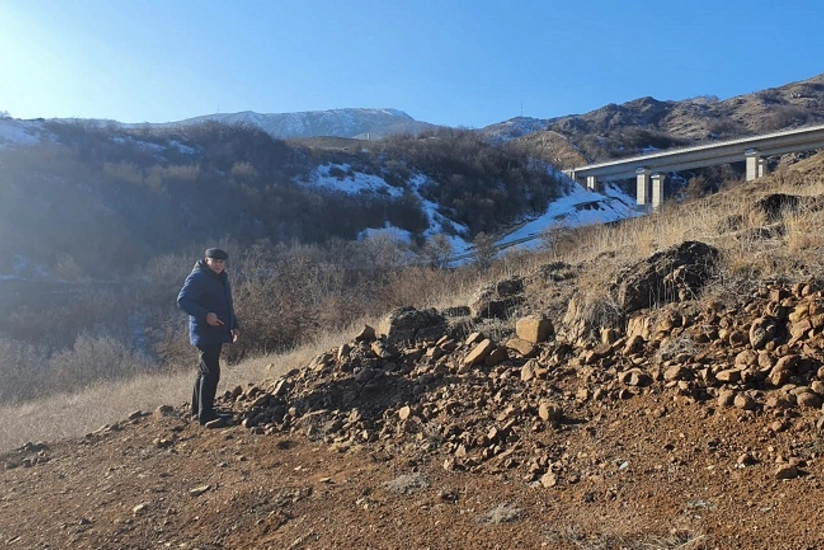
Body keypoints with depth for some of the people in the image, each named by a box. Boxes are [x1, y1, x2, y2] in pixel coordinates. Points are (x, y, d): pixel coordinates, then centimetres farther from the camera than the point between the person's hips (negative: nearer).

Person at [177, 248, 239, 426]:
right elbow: (182, 300, -21)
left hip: (216, 333, 10)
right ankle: (206, 414, -7)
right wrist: (205, 315, -30)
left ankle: (197, 410, 28)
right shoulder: (197, 277, -13)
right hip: (205, 333, -10)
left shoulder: (221, 278, 16)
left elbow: (227, 304, 24)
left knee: (205, 372, 17)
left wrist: (233, 325, 16)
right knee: (211, 372, -12)